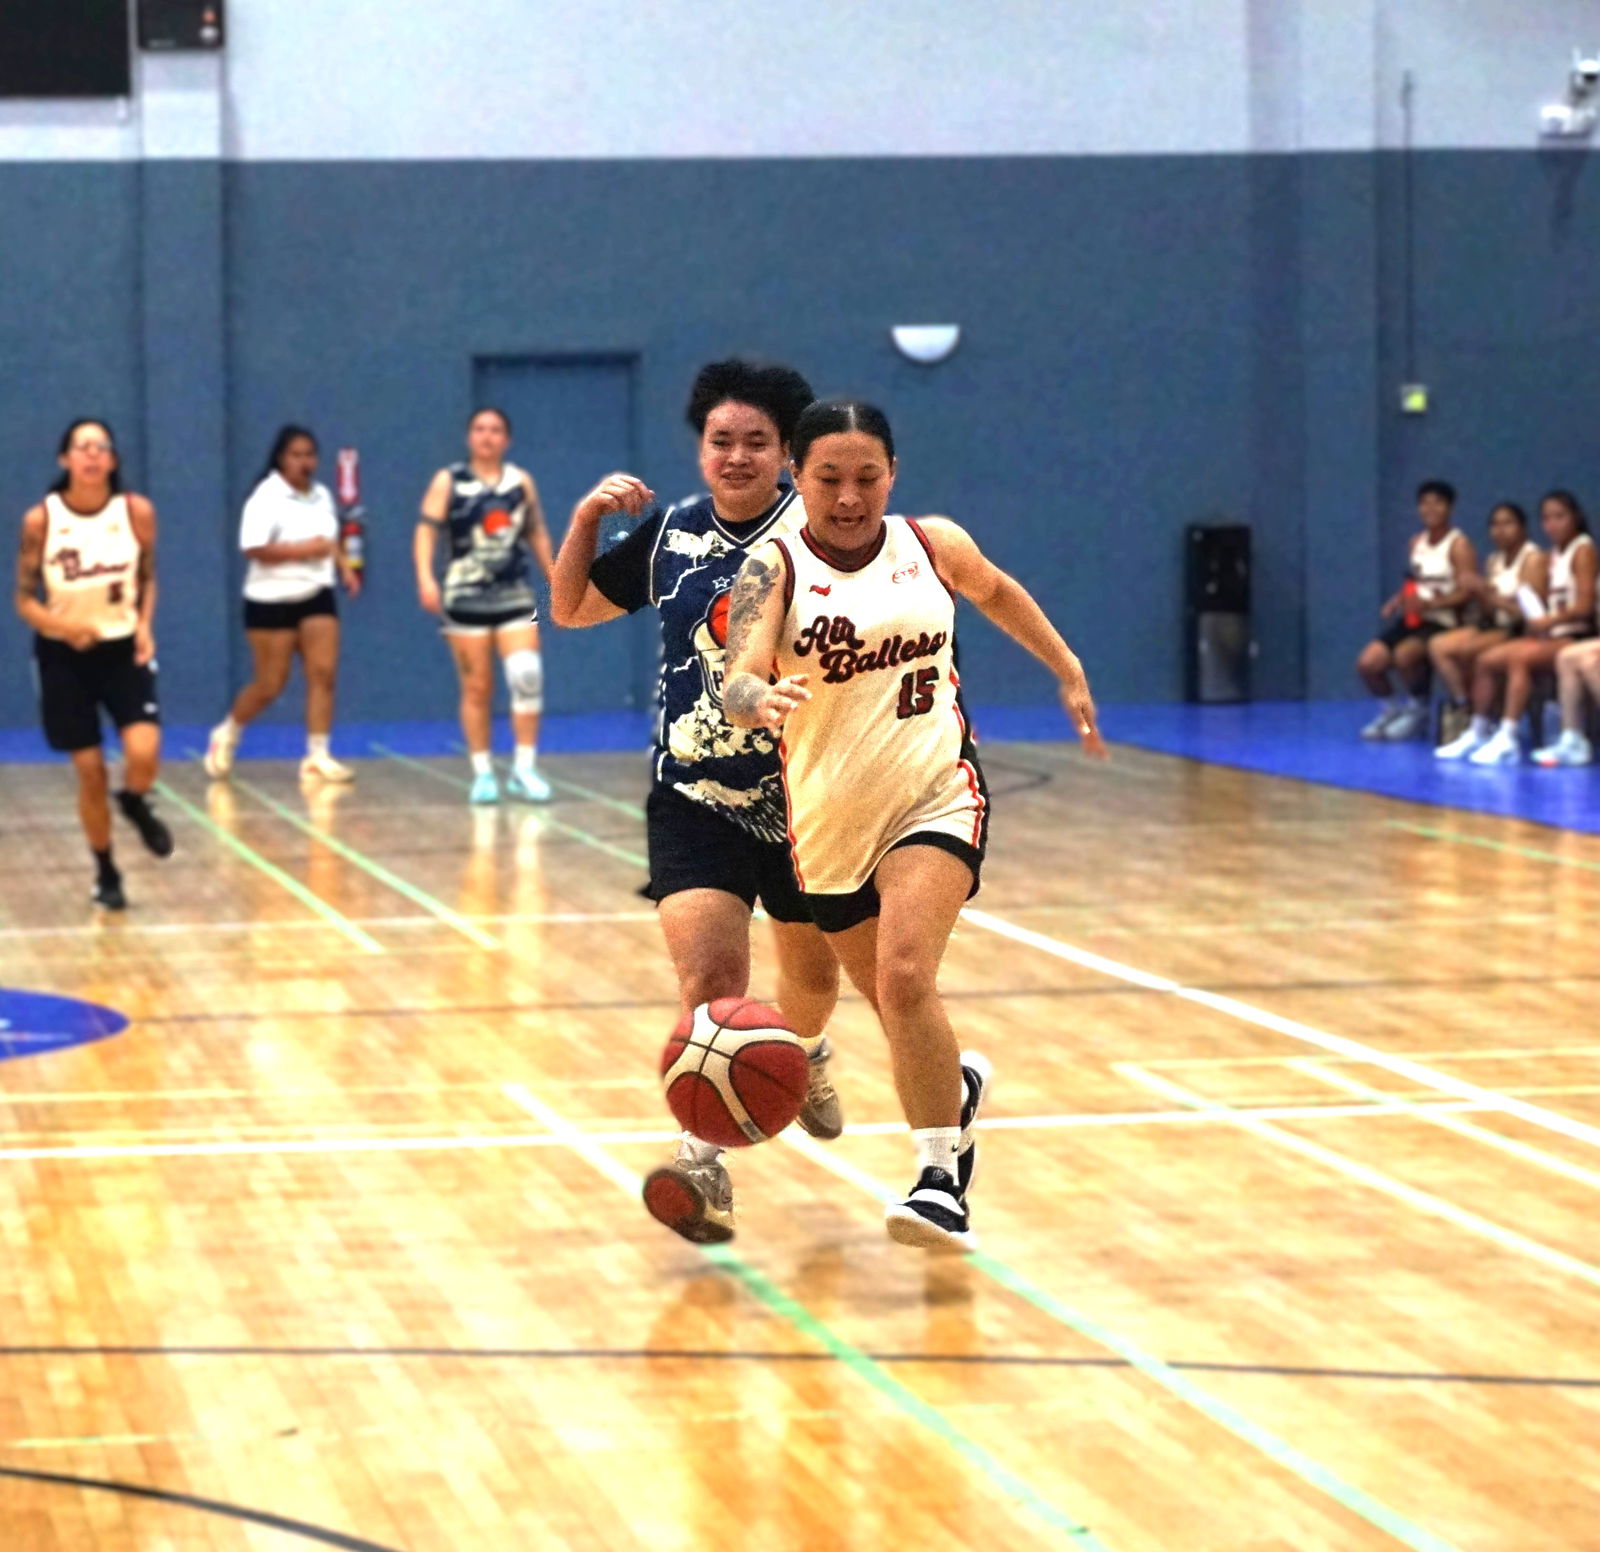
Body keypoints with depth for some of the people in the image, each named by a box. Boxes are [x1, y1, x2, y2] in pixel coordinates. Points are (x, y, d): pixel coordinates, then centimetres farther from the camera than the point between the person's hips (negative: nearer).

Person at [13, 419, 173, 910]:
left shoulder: (136, 511, -7)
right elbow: (25, 599, -5)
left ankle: (135, 804, 17)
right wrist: (61, 624, -24)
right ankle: (105, 873, 24)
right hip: (65, 656, -1)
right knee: (90, 772, 3)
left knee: (144, 754, -19)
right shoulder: (40, 520, -11)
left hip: (124, 648, 1)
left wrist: (145, 626, -8)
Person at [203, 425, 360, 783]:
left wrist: (343, 566, 7)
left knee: (323, 673, -7)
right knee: (270, 686, 1)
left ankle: (318, 757, -3)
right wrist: (301, 550, -26)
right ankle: (226, 735, 26)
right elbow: (253, 548, -21)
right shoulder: (266, 497, -14)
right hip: (271, 601, -6)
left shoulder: (322, 495, 9)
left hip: (317, 596, 6)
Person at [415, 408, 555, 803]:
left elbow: (537, 534, 17)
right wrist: (425, 579, -20)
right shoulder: (448, 482, 0)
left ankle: (524, 768, -4)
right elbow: (426, 530, -7)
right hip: (466, 597, -2)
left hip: (514, 594, 2)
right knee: (477, 688, 2)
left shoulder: (521, 481, 8)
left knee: (527, 674, -12)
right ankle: (482, 773, 10)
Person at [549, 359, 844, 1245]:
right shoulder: (672, 534, 3)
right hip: (693, 800, 0)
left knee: (814, 971, 21)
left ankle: (801, 1056, 55)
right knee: (709, 980, -20)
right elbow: (571, 609, 16)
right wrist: (586, 521, 0)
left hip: (802, 798, 0)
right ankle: (702, 1160, -23)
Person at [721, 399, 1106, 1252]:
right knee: (894, 1006, 15)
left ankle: (941, 1179, -16)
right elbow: (738, 681, -26)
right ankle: (959, 1085, 49)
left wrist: (1069, 672, 25)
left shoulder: (934, 545, -1)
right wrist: (761, 700, -48)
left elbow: (997, 591, 22)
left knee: (905, 978, -23)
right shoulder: (774, 568, -10)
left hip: (936, 794, -1)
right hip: (829, 820, 1)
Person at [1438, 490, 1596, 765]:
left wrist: (1550, 620, -26)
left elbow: (1584, 607, -15)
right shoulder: (1554, 554, 19)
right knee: (1486, 660, -3)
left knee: (1518, 658, -32)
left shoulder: (1583, 550, -5)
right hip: (1552, 637, 9)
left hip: (1576, 637, -9)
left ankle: (1507, 739, -37)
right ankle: (1479, 732, 2)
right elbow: (1555, 607, 11)